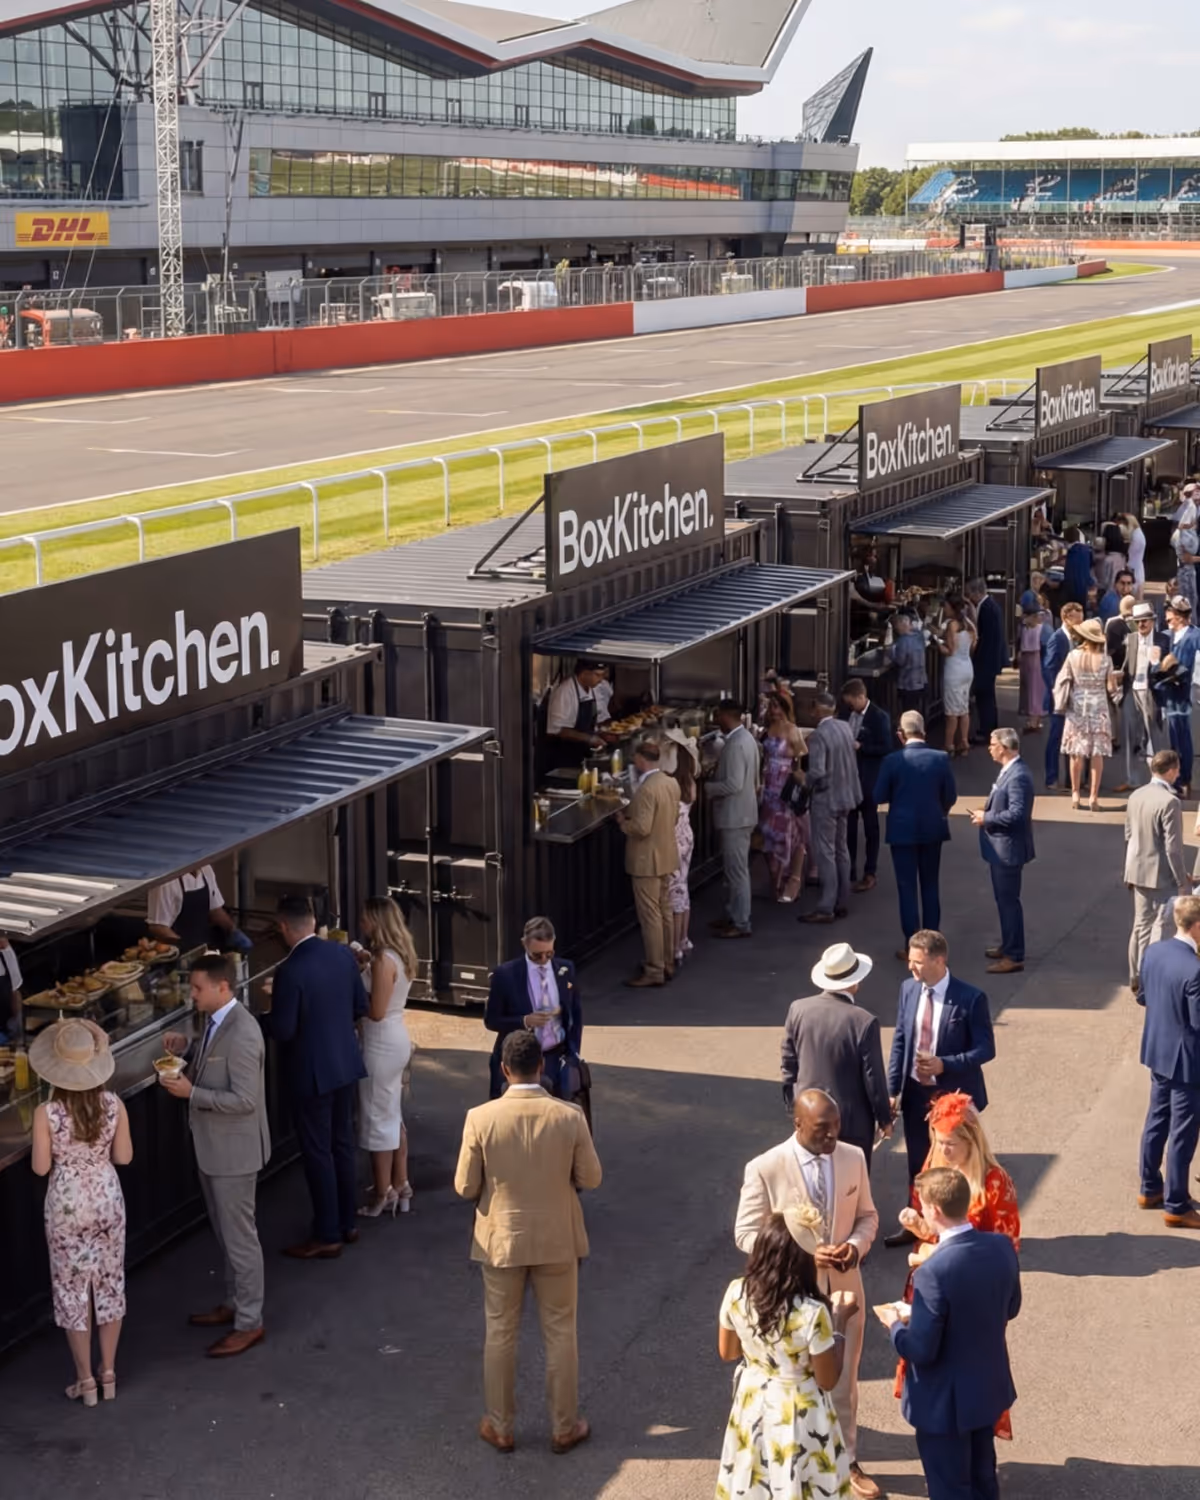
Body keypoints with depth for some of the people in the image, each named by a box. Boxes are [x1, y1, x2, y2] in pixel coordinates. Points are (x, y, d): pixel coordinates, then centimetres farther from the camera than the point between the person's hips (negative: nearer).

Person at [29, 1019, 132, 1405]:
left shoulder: (46, 1113, -19)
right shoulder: (114, 1105, -12)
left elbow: (40, 1167, -11)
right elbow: (124, 1157, -2)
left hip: (67, 1204, -3)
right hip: (107, 1199, 3)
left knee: (73, 1288, 11)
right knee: (109, 1283, 16)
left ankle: (86, 1381, 17)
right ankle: (108, 1374, 25)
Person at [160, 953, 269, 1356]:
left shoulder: (241, 1034, -27)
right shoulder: (216, 1022, 3)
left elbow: (244, 1100, -27)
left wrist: (190, 1092, -26)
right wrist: (186, 1049, 1)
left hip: (233, 1150, -10)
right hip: (213, 1146, 10)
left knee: (239, 1236, 2)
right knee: (225, 1233, 22)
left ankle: (249, 1323, 14)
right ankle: (234, 1303, 37)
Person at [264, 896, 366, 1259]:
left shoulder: (290, 972, -24)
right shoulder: (342, 954, -3)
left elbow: (282, 1031, -21)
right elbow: (360, 1007, 6)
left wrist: (260, 1019, -2)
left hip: (311, 1072, -7)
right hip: (346, 1064, 7)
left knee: (317, 1152, 4)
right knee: (342, 1143, 19)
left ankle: (327, 1236, 12)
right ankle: (346, 1223, 31)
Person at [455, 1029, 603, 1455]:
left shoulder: (481, 1118, -18)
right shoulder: (569, 1118, -16)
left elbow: (465, 1187, -10)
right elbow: (591, 1178, -6)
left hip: (501, 1240, 0)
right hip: (557, 1240, 0)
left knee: (499, 1335, 16)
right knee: (560, 1334, 15)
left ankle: (500, 1427, 27)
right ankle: (564, 1427, 26)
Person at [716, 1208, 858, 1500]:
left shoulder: (736, 1293, -16)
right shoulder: (812, 1312, -30)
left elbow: (727, 1352, 2)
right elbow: (828, 1380, -16)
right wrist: (840, 1322, -9)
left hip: (752, 1406, 4)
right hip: (798, 1414, -4)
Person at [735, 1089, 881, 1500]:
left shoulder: (854, 1158, -7)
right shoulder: (764, 1169, -19)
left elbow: (867, 1215, 6)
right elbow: (746, 1234, -15)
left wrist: (856, 1245, -16)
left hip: (844, 1287, 3)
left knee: (843, 1382, 18)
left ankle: (846, 1463, 37)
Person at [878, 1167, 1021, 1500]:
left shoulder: (933, 1272, -32)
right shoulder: (1002, 1247, -11)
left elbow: (921, 1351, -25)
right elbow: (1011, 1308, 7)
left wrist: (895, 1324, -7)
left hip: (945, 1401, -6)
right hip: (989, 1387, 6)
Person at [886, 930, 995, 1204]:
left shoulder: (970, 998, -17)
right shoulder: (908, 989, -2)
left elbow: (986, 1049, -13)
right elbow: (899, 1042, 5)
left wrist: (945, 1065, -25)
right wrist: (893, 1090, 2)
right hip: (914, 1093, 5)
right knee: (917, 1165, 16)